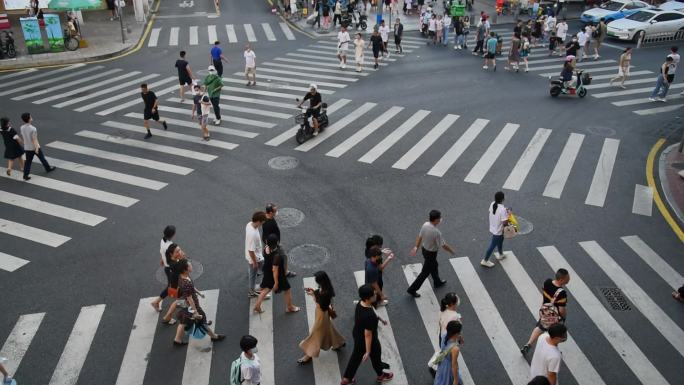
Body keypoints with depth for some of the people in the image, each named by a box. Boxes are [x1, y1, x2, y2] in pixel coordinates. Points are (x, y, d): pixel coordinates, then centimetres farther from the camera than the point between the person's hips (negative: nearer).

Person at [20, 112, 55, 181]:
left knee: (28, 161, 9)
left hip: (27, 148, 5)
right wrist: (36, 148, -22)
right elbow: (34, 139, -24)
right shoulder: (33, 128, -23)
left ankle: (26, 175, 5)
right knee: (42, 158, 17)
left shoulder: (21, 128, -4)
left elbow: (22, 138, 9)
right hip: (35, 147, -5)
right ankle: (48, 168, 36)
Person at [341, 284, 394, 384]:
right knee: (376, 356, 23)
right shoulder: (369, 316, -41)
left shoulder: (360, 304, -15)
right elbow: (368, 335, -31)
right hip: (367, 340, -7)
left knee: (356, 356, 28)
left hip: (357, 335, 7)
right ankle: (380, 375, 53)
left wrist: (380, 319, 22)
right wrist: (368, 351, -20)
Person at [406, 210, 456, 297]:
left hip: (424, 249, 8)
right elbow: (443, 245, -23)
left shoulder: (425, 225, -13)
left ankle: (437, 282, 53)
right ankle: (412, 289, 15)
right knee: (425, 272, 7)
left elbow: (419, 237, -2)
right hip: (431, 253, -8)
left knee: (434, 266, 30)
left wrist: (416, 247, 7)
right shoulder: (436, 232, -34)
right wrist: (452, 251, -6)